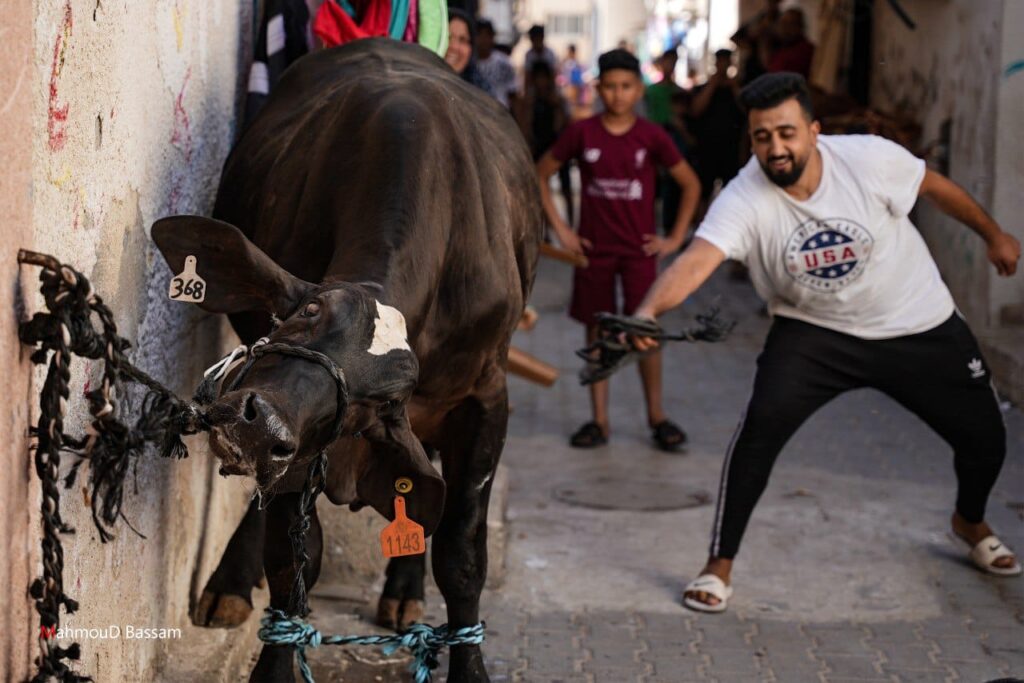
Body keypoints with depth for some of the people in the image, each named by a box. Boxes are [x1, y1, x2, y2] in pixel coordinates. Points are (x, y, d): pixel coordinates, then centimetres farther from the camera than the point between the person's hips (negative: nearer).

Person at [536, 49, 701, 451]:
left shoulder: (651, 136, -4)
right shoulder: (582, 133, -3)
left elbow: (691, 184, 6)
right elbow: (540, 176, 6)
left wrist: (675, 238, 2)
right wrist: (560, 229, 2)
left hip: (638, 249, -1)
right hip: (594, 248, 1)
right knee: (597, 331, 5)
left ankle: (656, 416, 11)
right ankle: (599, 420, 12)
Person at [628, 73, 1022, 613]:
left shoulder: (868, 158, -23)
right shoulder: (744, 200, -26)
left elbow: (936, 186, -3)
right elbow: (695, 261, -42)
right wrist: (649, 310, -62)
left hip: (919, 326, 2)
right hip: (814, 331, -2)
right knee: (762, 423, -24)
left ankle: (970, 522, 44)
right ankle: (719, 566, -9)